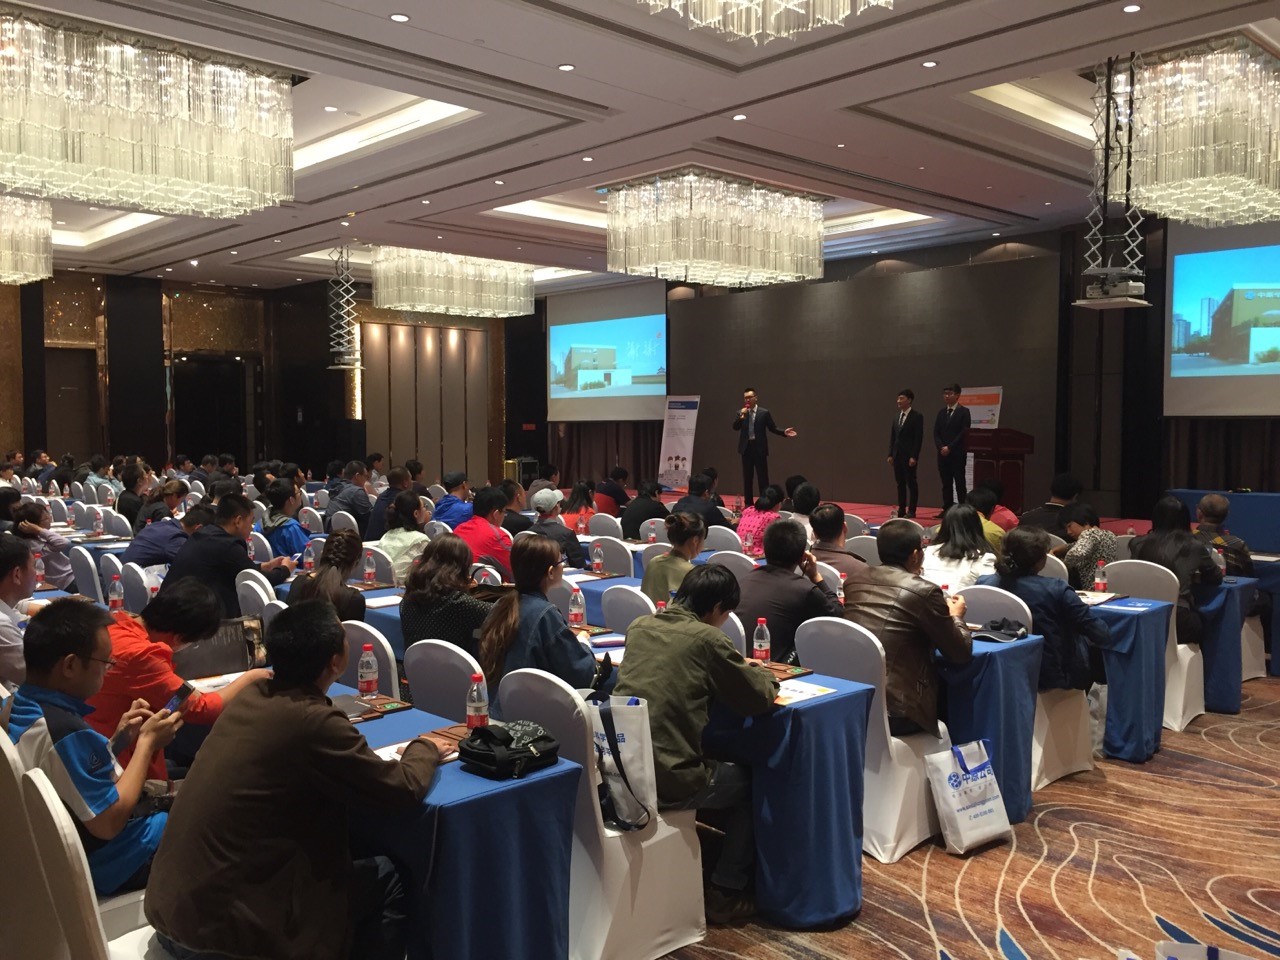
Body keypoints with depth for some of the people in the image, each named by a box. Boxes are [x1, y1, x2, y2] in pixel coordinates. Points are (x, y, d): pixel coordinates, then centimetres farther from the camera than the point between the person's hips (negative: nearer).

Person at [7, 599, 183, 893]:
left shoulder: (14, 708, -4)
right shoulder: (67, 731, -33)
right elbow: (108, 823, -26)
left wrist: (118, 739, -1)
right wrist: (148, 742, -19)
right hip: (98, 864, -9)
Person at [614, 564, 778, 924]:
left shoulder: (639, 626, 8)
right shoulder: (706, 638, -10)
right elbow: (760, 698, -4)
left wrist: (734, 668, 23)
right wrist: (761, 674, 18)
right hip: (667, 779, -6)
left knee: (719, 765, 33)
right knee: (753, 782, 21)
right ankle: (725, 894, 24)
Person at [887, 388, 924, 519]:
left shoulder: (917, 416, -6)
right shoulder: (896, 417, 13)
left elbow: (919, 438, -11)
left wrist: (914, 457, -16)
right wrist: (890, 454, 8)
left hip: (909, 455, -6)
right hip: (897, 455, 6)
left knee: (911, 482, -1)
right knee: (900, 483, 9)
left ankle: (911, 511, 3)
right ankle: (901, 509, 14)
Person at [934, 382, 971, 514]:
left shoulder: (963, 411, -2)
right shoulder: (941, 412, 14)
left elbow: (964, 433, -10)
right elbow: (936, 433, 9)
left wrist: (949, 447, -13)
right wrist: (941, 447, -7)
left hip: (958, 454, -5)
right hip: (943, 453, 5)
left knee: (959, 483, -3)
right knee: (946, 483, 6)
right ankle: (947, 509, 9)